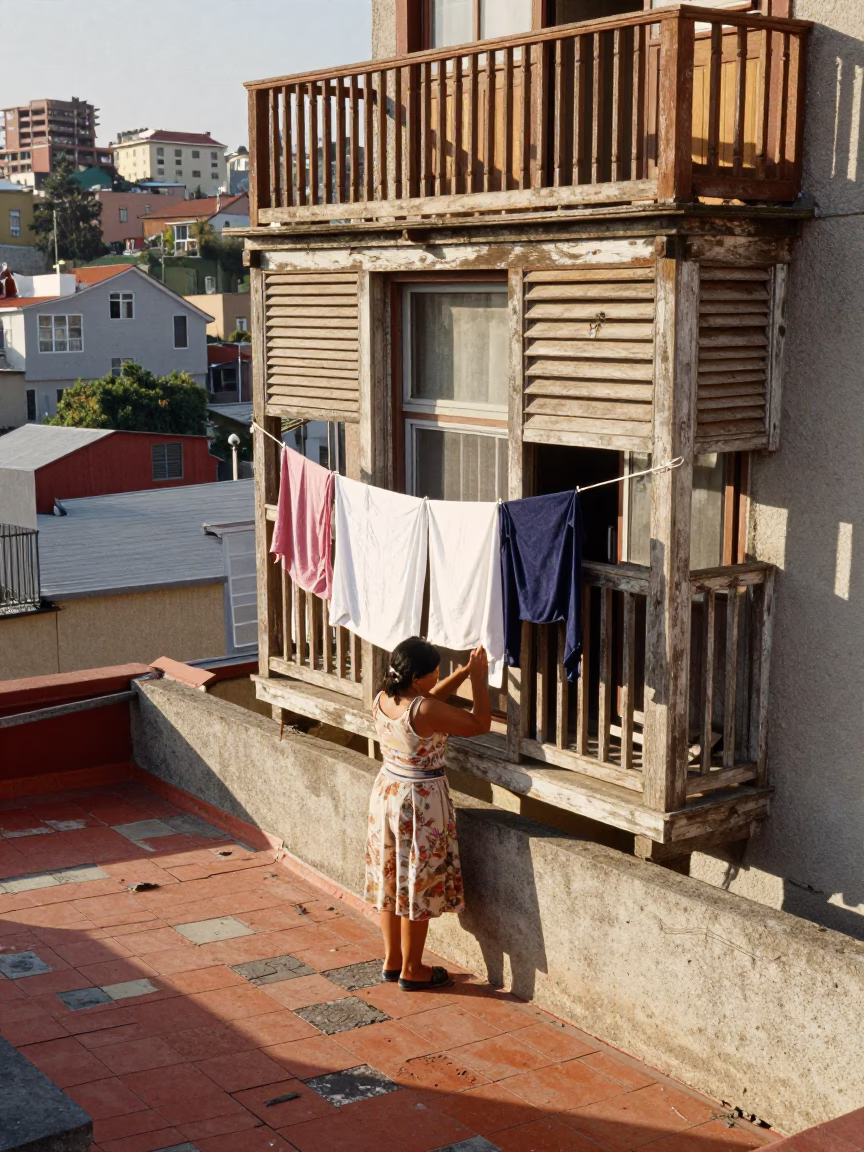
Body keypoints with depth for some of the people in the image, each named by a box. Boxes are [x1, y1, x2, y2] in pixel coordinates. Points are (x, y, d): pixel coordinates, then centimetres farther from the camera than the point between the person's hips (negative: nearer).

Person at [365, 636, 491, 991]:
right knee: (419, 885, 6)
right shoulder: (426, 712, -26)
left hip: (387, 792, 8)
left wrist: (462, 674, 9)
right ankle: (412, 971, 17)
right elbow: (480, 724, -16)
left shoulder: (383, 700, -4)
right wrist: (479, 680, -7)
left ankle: (392, 960, 30)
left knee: (391, 880, 18)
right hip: (421, 801, -8)